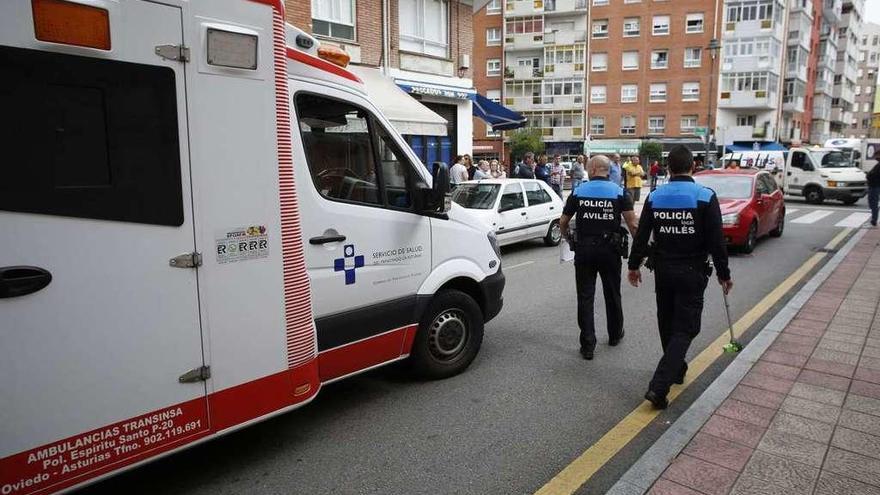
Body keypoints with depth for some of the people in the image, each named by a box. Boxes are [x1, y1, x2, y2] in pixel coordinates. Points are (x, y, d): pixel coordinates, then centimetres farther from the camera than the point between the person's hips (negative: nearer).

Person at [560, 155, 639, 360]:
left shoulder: (578, 191, 0)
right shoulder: (619, 192, -2)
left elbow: (563, 222, 3)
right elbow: (632, 224, -11)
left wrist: (568, 238, 22)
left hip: (584, 249, 0)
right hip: (609, 249, 1)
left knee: (585, 297, 4)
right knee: (612, 294, 18)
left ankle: (588, 345, 3)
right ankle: (615, 335, 36)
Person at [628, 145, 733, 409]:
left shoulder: (655, 197, 0)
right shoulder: (705, 197, -10)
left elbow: (641, 236, 2)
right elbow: (716, 242, -10)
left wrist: (634, 266, 13)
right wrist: (724, 274, 0)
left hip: (663, 270, 4)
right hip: (692, 273, -3)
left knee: (667, 325, 20)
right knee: (684, 329, 0)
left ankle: (676, 370, 38)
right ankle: (659, 386, -11)